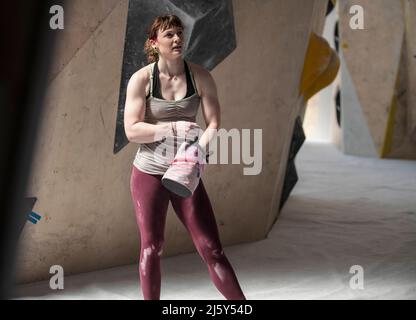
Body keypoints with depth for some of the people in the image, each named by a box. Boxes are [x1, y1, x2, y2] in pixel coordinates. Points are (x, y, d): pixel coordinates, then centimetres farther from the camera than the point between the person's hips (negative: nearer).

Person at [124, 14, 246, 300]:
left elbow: (213, 124, -9)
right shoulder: (141, 79, -6)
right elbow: (132, 130, -12)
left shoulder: (200, 77, -4)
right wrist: (173, 128, -21)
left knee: (212, 249, 0)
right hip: (148, 173, 0)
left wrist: (199, 148, -27)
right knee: (152, 248, 8)